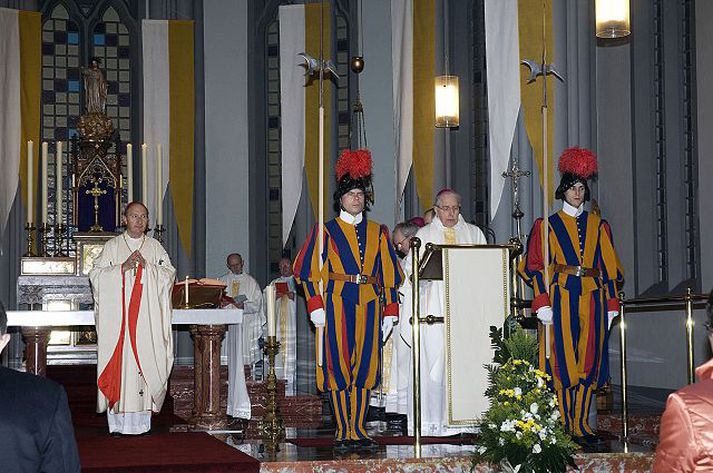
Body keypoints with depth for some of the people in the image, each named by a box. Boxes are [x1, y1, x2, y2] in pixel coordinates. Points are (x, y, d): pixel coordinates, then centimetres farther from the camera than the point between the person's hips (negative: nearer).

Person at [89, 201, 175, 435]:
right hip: (117, 317, -1)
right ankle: (118, 419, -4)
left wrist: (146, 266, -11)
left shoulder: (155, 248, 12)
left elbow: (169, 274, 3)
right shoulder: (112, 246, 8)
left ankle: (141, 420, -2)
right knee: (119, 361, -7)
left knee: (144, 361, -5)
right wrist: (123, 267, -12)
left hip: (147, 317, 1)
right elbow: (96, 275, -1)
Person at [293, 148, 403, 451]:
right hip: (337, 304, -3)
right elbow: (308, 269, -1)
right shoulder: (325, 231, 4)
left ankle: (359, 430, 9)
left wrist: (390, 311, 6)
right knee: (338, 366, -3)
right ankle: (344, 432, 2)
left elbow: (390, 273, 13)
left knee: (365, 367, 2)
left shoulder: (377, 232, 13)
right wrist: (315, 306, -11)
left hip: (369, 306, 3)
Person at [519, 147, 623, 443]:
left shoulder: (597, 226, 14)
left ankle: (581, 424, 8)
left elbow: (609, 267, 12)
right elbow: (535, 267, -1)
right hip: (561, 299, -3)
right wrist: (543, 304, -11)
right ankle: (564, 426, -1)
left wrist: (610, 305, 5)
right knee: (562, 360, -5)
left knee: (589, 360, 2)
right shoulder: (547, 226, 6)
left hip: (592, 299, 3)